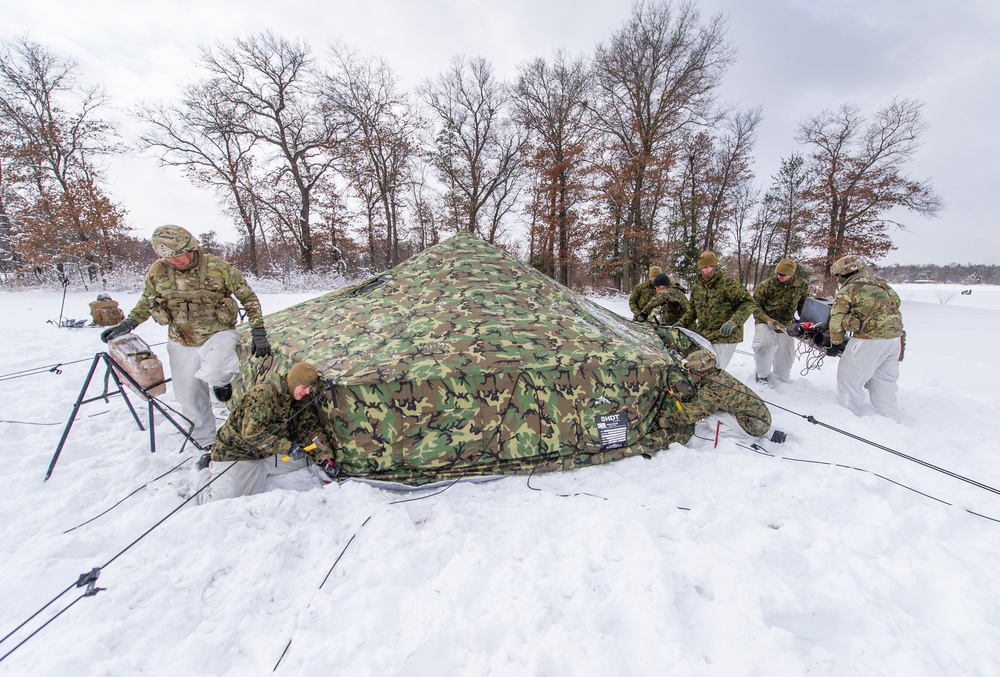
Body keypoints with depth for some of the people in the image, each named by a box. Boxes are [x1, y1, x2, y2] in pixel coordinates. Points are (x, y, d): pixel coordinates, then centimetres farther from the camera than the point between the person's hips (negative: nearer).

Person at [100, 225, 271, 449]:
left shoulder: (219, 268, -13)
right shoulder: (157, 272, -3)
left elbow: (248, 298, -8)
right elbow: (146, 302, 14)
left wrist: (258, 334, -13)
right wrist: (126, 325, -1)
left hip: (218, 333, -4)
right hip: (182, 343, 4)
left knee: (213, 373, -33)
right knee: (189, 396, 9)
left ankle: (221, 380, 6)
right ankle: (205, 444, 28)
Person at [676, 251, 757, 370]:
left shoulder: (727, 283, -13)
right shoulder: (696, 286, 6)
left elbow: (749, 302, -14)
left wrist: (733, 322, -26)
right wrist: (681, 323, 6)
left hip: (724, 336, -6)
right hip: (703, 335, 7)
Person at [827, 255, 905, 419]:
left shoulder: (847, 290, -7)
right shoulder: (880, 284, 17)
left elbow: (837, 321, -8)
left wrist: (835, 344, 2)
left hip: (869, 340, -8)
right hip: (895, 338, 8)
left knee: (849, 380, 1)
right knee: (883, 381, 19)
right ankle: (890, 420, 27)